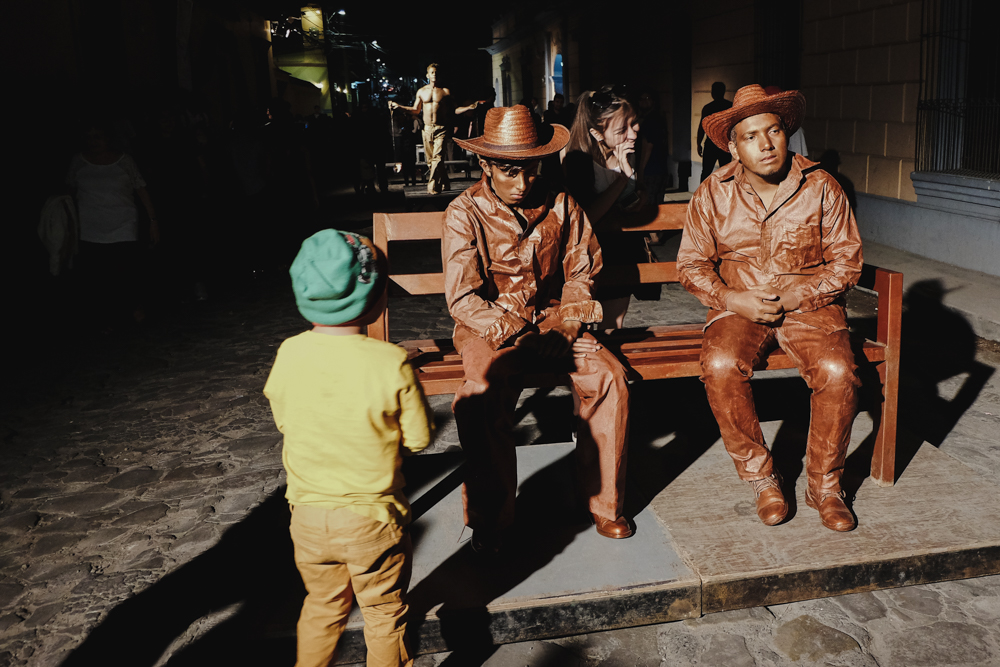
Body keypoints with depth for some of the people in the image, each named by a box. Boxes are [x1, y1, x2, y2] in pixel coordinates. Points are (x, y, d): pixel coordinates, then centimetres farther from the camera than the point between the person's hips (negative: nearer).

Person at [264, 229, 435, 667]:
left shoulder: (289, 355, -13)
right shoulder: (392, 364, -23)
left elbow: (283, 421, 2)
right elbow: (418, 438, -12)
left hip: (308, 514, 3)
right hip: (373, 517, -3)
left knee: (323, 606, 27)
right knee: (384, 614, 20)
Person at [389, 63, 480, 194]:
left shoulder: (445, 91, 4)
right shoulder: (421, 92, 12)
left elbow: (454, 111, 7)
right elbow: (416, 110, 20)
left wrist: (469, 108, -7)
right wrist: (398, 106, 13)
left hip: (441, 129, -3)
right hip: (427, 129, 4)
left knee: (437, 158, -16)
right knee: (430, 160, 5)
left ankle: (433, 187, -16)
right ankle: (443, 184, 17)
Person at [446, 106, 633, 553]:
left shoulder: (561, 208, 5)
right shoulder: (465, 214, -6)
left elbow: (581, 273, 10)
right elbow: (462, 297, -11)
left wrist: (567, 321, -8)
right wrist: (514, 333, -22)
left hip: (551, 320, 3)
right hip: (489, 328, -3)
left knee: (610, 377, -22)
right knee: (485, 392, -33)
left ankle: (603, 501, -5)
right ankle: (490, 518, -14)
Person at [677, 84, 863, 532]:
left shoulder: (821, 188, -1)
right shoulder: (713, 193, 1)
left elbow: (846, 259, 2)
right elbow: (691, 263, 5)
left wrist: (802, 294, -13)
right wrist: (731, 299, -12)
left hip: (810, 306, 0)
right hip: (739, 307, 0)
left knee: (837, 372, -28)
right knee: (721, 367, -31)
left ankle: (823, 484, -3)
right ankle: (760, 478, -9)